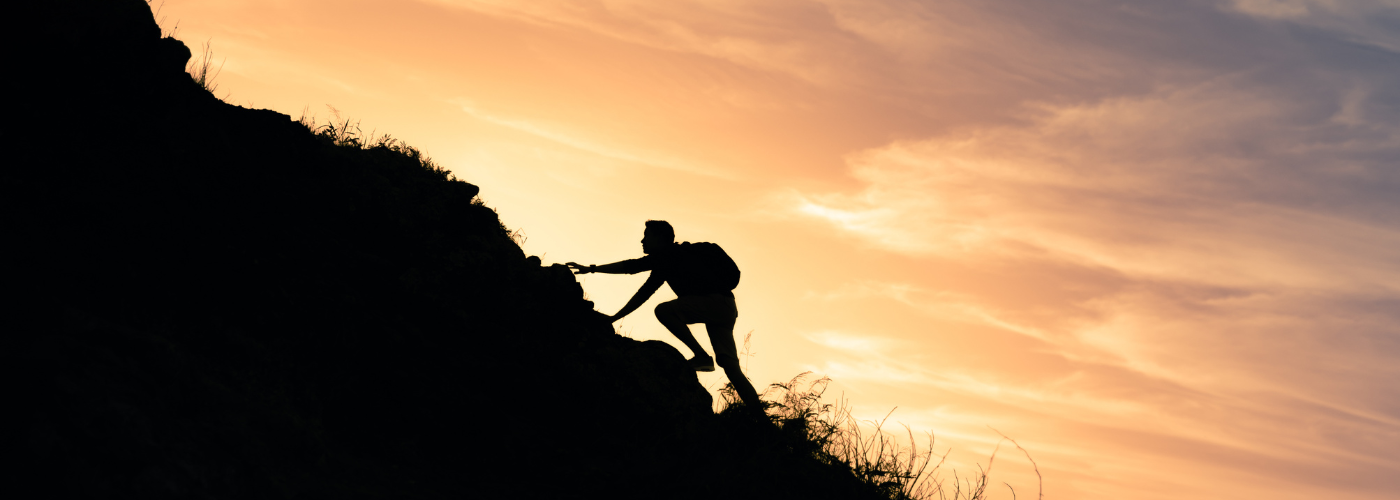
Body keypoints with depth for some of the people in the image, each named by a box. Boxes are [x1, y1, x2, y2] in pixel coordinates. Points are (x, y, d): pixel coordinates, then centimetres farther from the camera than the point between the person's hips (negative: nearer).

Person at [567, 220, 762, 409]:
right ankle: (757, 411, -16)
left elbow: (631, 266, -9)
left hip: (717, 300, -9)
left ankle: (702, 356, -18)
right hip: (725, 309, 9)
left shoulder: (670, 254, -2)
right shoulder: (664, 264, 26)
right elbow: (643, 294, 27)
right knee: (728, 363, -4)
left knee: (663, 310, -20)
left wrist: (591, 269, -7)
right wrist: (614, 318, 24)